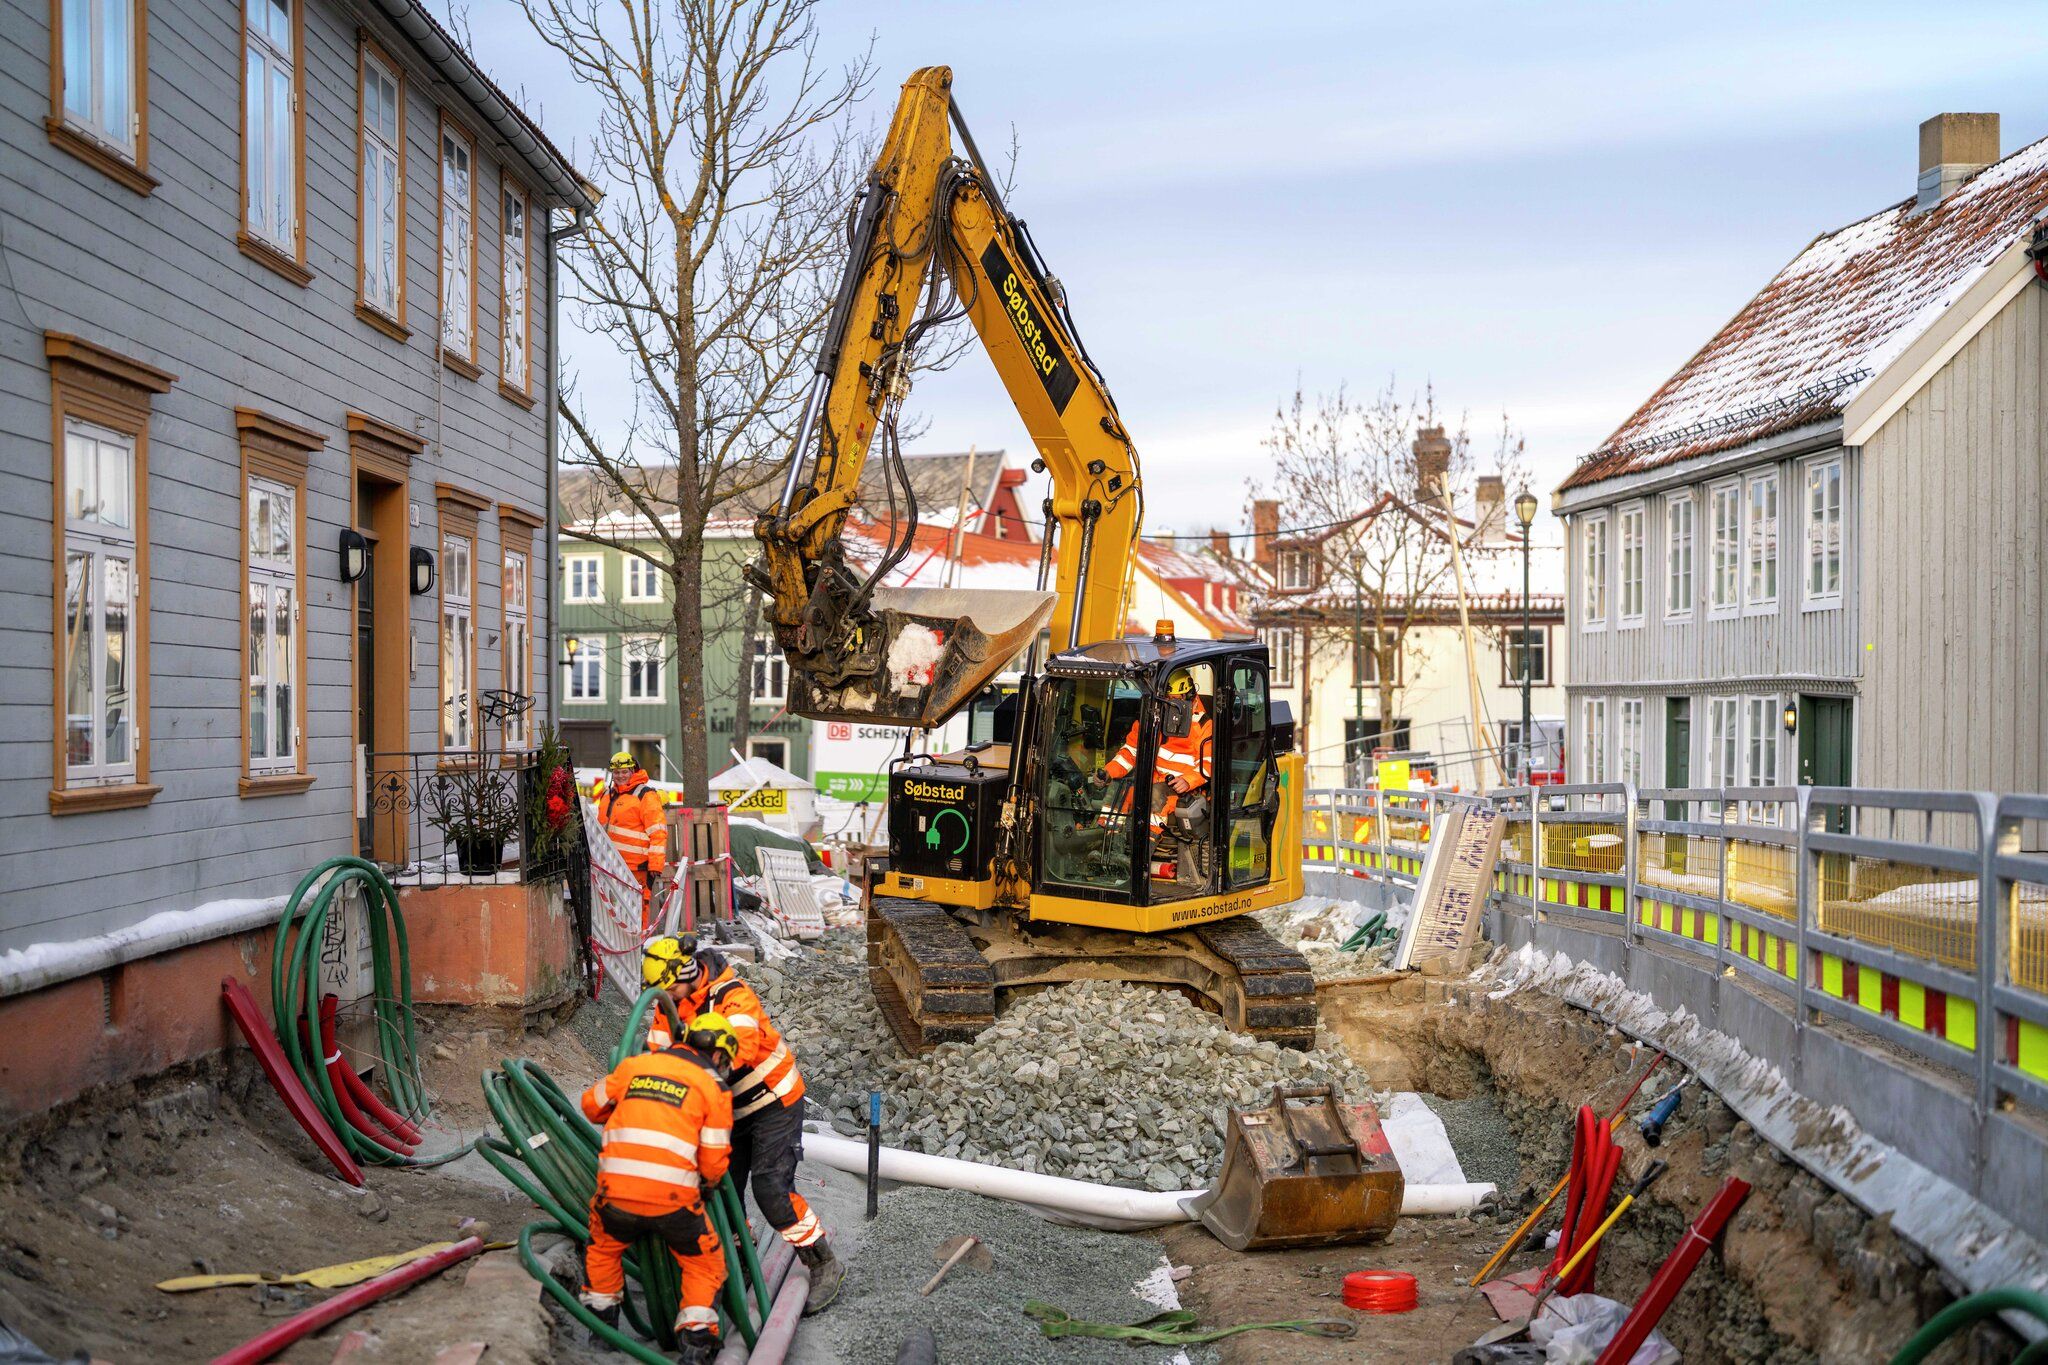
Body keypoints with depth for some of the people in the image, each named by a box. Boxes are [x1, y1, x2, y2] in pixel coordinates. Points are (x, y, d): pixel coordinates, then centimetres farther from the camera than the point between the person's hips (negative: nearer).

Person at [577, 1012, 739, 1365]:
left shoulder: (635, 1064, 14)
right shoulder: (712, 1087, 6)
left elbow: (592, 1105, 27)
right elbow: (714, 1162, 4)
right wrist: (707, 1185, 27)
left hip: (616, 1190, 3)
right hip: (674, 1197, -3)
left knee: (603, 1248, 33)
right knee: (705, 1266, 19)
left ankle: (602, 1323, 38)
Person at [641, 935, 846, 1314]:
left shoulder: (734, 997, -27)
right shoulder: (670, 1006, -5)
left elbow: (740, 1045, -43)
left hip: (774, 1101, -7)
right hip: (733, 1109, 8)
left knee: (772, 1187, -16)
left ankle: (824, 1264, -4)